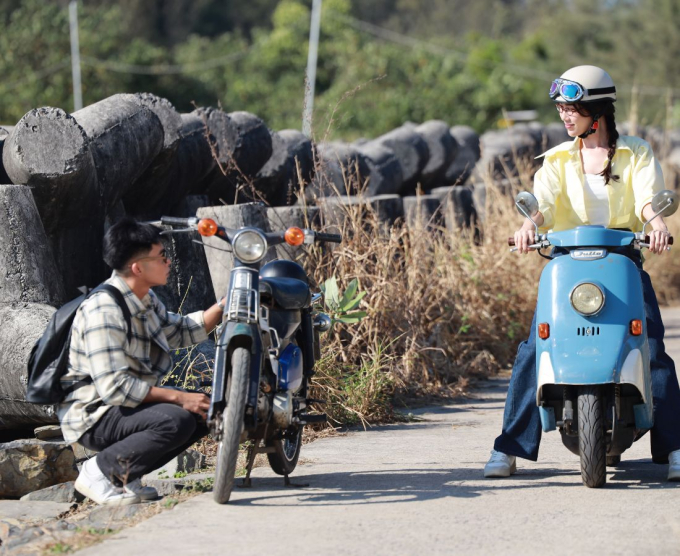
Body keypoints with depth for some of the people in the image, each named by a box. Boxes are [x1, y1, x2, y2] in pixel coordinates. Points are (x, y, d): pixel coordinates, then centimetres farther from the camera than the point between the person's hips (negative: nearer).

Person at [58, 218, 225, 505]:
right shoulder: (104, 311, -24)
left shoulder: (145, 301, 8)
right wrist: (178, 397, -26)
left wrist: (225, 305, 11)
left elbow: (182, 331, 24)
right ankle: (101, 470, -14)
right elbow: (114, 387, -29)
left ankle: (127, 474, 4)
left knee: (206, 412, 6)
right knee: (176, 420, -29)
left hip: (129, 403, 10)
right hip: (94, 414, -10)